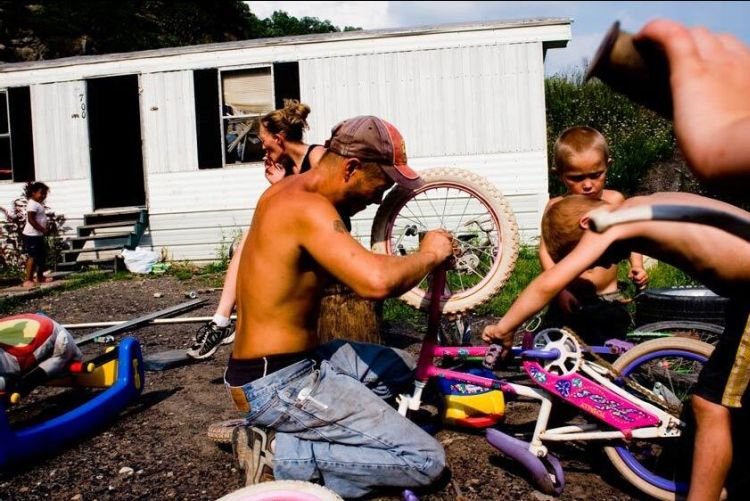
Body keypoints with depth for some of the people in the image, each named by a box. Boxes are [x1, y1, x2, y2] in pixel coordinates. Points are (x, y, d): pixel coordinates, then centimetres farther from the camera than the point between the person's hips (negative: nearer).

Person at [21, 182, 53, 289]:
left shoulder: (39, 204, 15)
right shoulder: (32, 204, -17)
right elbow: (31, 220, -24)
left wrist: (44, 230, 9)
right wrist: (43, 229, -25)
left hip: (39, 235, 10)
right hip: (31, 235, -10)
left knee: (42, 256, 16)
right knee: (32, 257, -10)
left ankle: (40, 277, 28)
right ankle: (27, 280, -7)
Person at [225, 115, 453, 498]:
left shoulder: (286, 190, 8)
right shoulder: (307, 207, -22)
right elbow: (376, 281, -36)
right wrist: (428, 254, -15)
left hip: (276, 364, 10)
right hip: (278, 384, -10)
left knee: (403, 368, 23)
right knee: (426, 460, -7)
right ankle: (280, 454, -4)